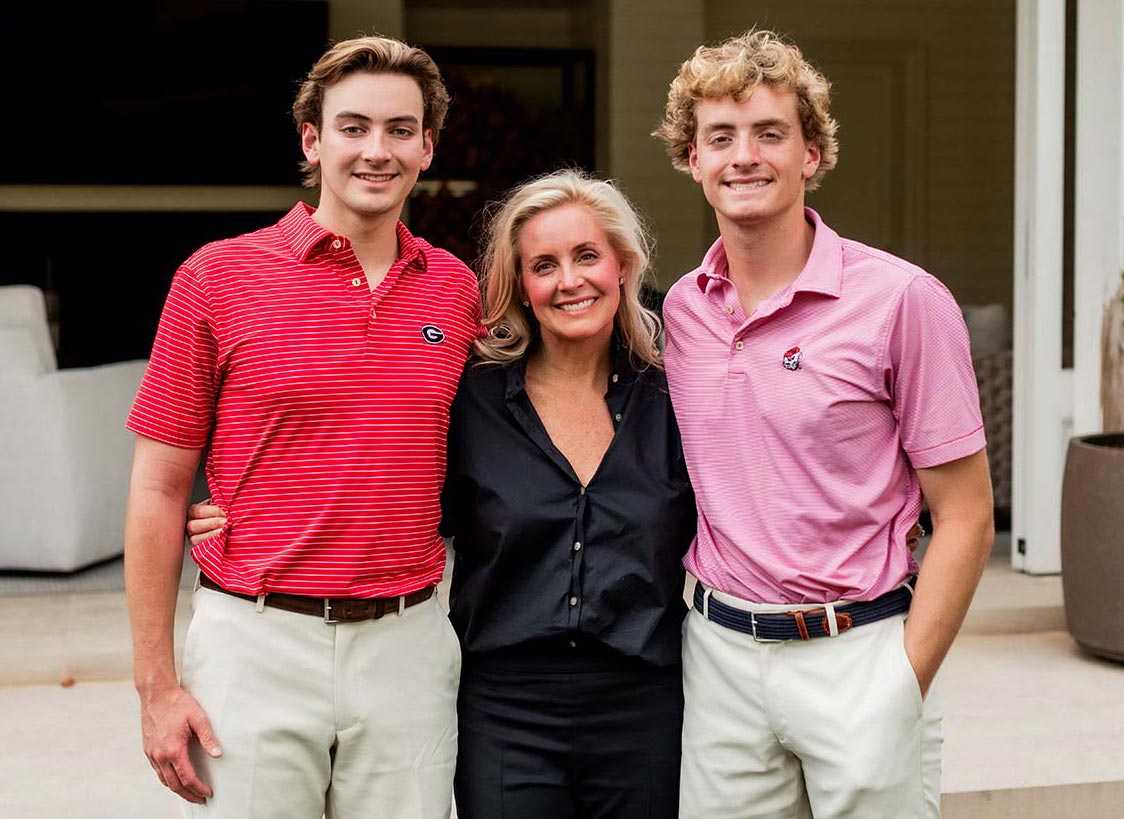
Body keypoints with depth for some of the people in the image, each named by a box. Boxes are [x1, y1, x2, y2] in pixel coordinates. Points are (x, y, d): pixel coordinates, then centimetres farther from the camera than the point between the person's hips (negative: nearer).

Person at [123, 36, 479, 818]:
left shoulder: (457, 290, 5)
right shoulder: (218, 277, -3)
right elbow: (158, 490, -1)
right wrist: (156, 684, -4)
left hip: (409, 644, 3)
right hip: (258, 639, -2)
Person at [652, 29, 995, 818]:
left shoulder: (903, 300, -8)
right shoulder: (680, 310, 5)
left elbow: (964, 518, -6)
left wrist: (906, 684, -10)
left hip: (856, 655, -4)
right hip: (718, 651, 4)